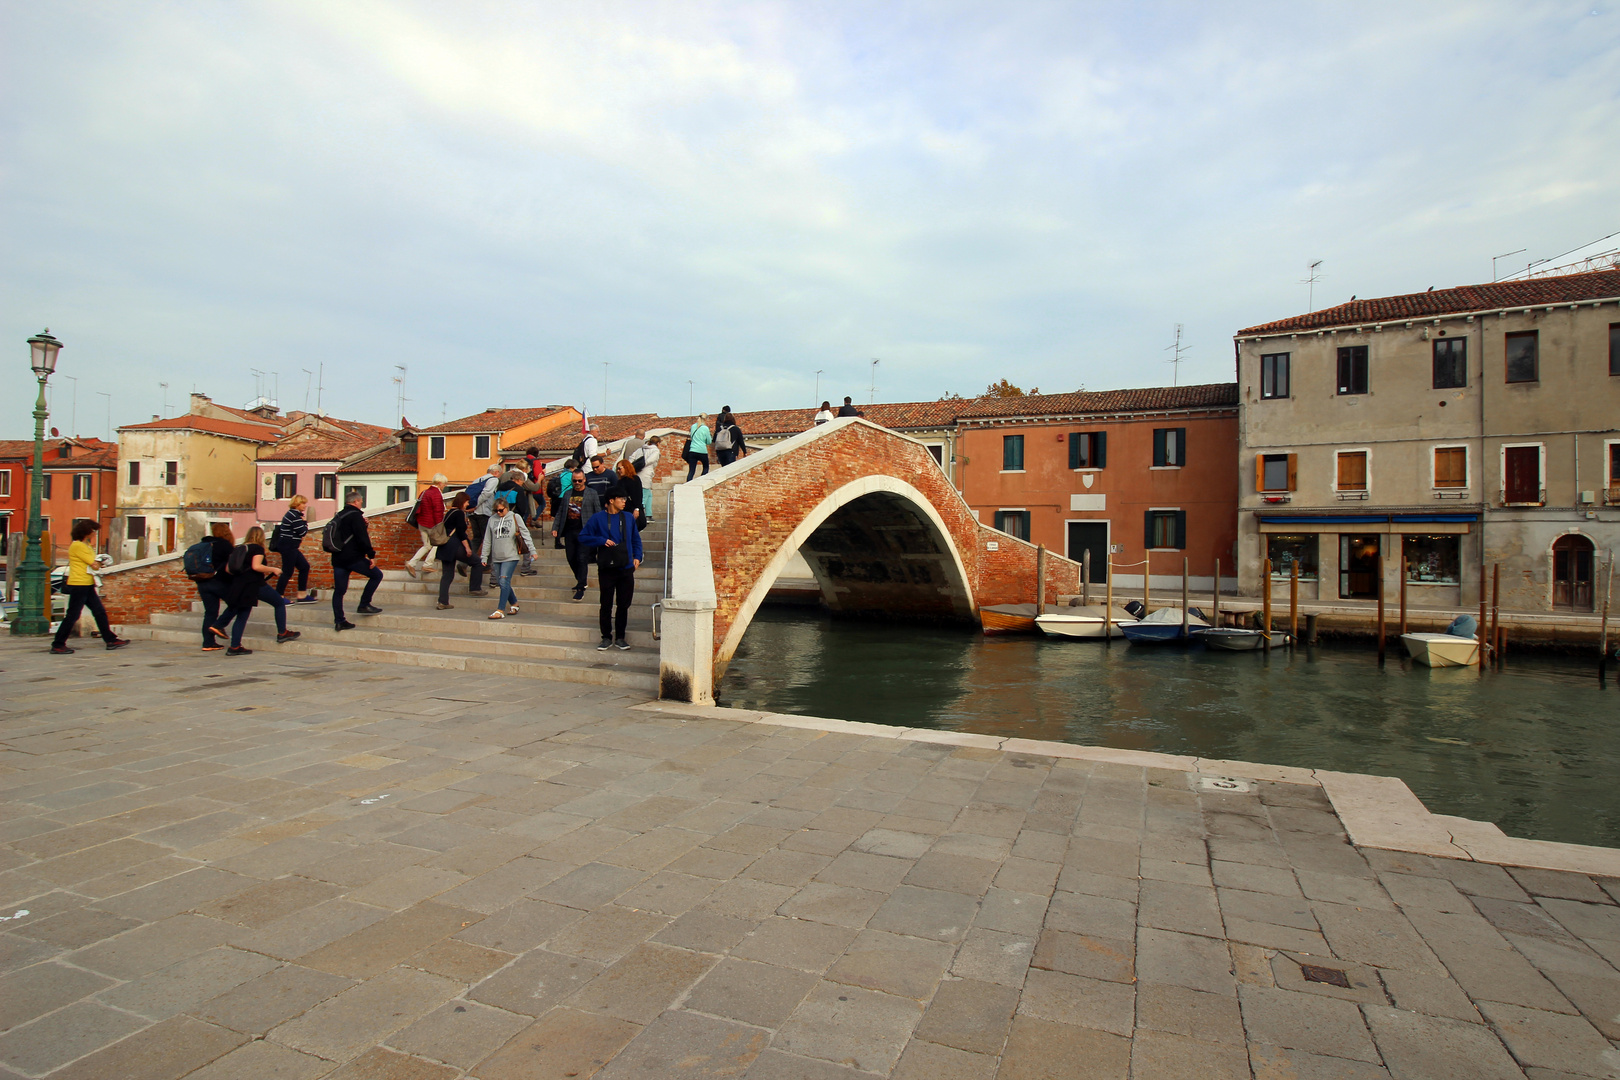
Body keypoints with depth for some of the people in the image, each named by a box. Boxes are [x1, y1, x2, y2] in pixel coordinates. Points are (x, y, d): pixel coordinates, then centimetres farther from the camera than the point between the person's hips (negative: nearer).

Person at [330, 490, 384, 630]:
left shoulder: (339, 516, 17)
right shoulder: (355, 515, -8)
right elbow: (362, 538, -16)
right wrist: (372, 555, -14)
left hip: (338, 559, 8)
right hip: (353, 557, -8)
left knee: (339, 591, 7)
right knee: (376, 575, 6)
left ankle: (339, 621, 7)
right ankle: (364, 605, 3)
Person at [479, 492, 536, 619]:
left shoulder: (515, 517, 2)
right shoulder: (492, 519, 11)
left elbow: (525, 534, 1)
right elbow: (487, 540, 15)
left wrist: (532, 550, -5)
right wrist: (484, 556, 13)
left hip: (510, 557, -4)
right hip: (496, 558, 4)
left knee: (504, 581, -14)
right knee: (501, 583, 8)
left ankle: (500, 610, -13)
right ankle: (514, 604, 28)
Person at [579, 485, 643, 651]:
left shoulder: (628, 518, 10)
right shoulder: (598, 518, -1)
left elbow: (636, 539, 19)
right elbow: (583, 536, 0)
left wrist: (637, 556, 6)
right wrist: (602, 541, -11)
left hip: (626, 568, 3)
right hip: (606, 568, -3)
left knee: (624, 604, 7)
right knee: (606, 604, 2)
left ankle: (620, 637, 18)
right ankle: (607, 638, 13)